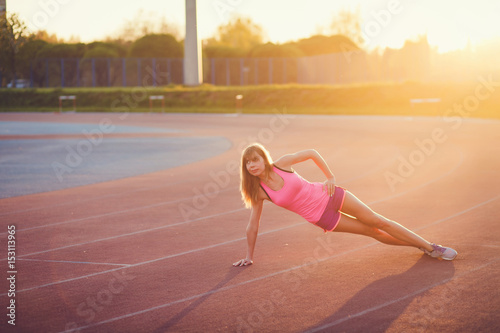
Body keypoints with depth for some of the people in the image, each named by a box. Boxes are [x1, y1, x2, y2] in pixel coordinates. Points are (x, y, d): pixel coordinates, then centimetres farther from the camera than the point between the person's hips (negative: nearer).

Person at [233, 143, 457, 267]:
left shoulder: (282, 164, -14)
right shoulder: (258, 192, -12)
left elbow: (311, 153, 0)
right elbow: (253, 226, -2)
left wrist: (330, 177, -2)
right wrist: (249, 256, 2)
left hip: (328, 196, 0)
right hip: (322, 218, 0)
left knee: (379, 222, 2)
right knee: (374, 232, 2)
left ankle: (430, 248, 16)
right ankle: (421, 245, 18)